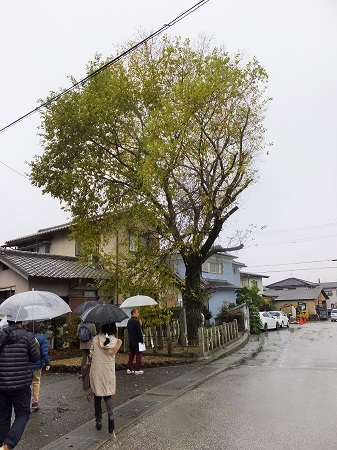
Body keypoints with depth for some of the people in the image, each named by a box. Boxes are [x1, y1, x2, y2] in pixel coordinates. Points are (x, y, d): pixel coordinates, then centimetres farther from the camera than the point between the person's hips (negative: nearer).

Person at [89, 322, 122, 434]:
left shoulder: (96, 339, -10)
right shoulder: (116, 341, -9)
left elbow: (91, 354, -2)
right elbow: (113, 353, 5)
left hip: (96, 371, 0)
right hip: (109, 372, 0)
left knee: (97, 396, 15)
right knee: (108, 396, 13)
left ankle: (98, 421, 21)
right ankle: (110, 415, -12)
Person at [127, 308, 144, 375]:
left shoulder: (129, 321, 9)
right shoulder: (136, 321, -18)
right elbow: (139, 332, -18)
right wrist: (142, 340, -8)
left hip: (131, 341, 8)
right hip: (136, 341, -8)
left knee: (131, 355, 14)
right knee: (138, 355, 2)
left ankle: (129, 369, 17)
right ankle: (137, 370, 5)